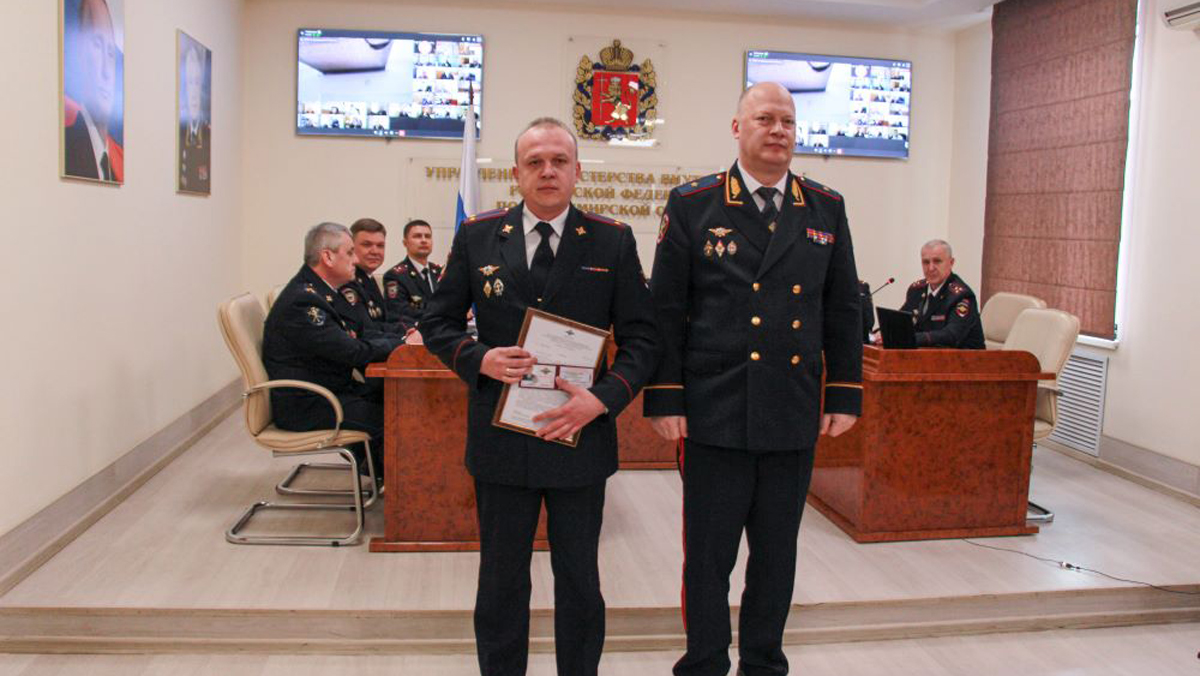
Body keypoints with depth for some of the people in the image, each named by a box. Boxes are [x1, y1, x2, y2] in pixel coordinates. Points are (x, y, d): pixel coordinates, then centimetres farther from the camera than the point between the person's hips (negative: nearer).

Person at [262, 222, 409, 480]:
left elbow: (352, 339, 10)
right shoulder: (303, 300, -23)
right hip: (305, 405, -10)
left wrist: (400, 337, -3)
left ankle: (369, 458, 17)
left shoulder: (317, 291, 9)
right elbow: (355, 352, -26)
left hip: (330, 389, 10)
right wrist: (401, 343, -12)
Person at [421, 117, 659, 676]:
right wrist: (480, 359, -14)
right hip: (501, 438, 1)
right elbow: (437, 322, 7)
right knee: (501, 581, 14)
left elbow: (641, 337, 0)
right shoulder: (477, 236, 2)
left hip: (580, 436, 0)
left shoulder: (613, 241, 0)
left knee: (580, 583, 14)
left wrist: (602, 398, -16)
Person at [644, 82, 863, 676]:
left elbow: (843, 311, 11)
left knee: (777, 556, 15)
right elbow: (666, 310, -3)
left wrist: (845, 394, 7)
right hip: (715, 417, -3)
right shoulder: (691, 205, -2)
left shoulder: (827, 209, 8)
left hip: (795, 420, 3)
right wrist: (664, 399, -7)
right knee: (707, 556, 7)